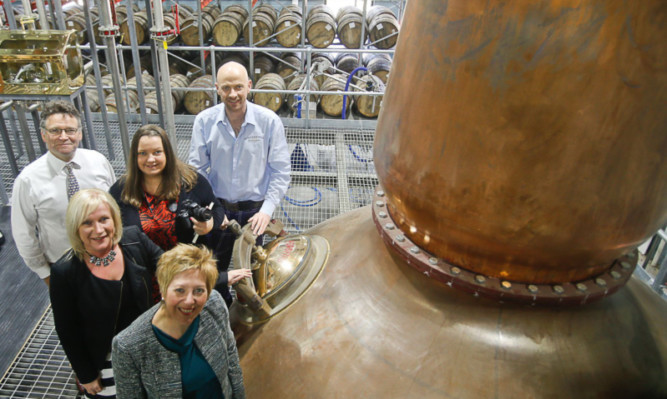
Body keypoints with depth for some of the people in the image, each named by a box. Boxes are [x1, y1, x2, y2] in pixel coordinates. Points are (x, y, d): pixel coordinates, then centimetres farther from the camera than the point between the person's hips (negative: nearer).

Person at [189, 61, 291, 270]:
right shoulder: (204, 121, -9)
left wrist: (267, 210, -15)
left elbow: (280, 171, -9)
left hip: (255, 210, -1)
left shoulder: (269, 121, -13)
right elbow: (197, 169, -2)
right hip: (218, 208, 1)